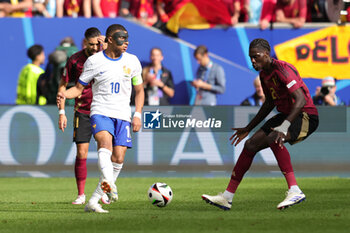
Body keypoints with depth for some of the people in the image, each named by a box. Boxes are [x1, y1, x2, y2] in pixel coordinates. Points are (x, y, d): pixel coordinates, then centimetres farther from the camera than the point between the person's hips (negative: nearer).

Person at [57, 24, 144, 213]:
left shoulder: (132, 61, 9)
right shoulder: (94, 61, 2)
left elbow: (139, 90, 18)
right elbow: (79, 88, 8)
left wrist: (137, 115, 5)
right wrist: (64, 95, -14)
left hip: (123, 116, 3)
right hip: (100, 112, -3)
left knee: (118, 158, -8)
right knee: (105, 141, -32)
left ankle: (94, 201, 2)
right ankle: (109, 184, -56)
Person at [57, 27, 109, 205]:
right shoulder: (75, 60, -4)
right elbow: (63, 85, 3)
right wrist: (61, 113, -1)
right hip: (82, 112, 0)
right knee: (81, 153, -4)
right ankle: (81, 195, 5)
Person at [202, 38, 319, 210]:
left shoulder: (282, 69, -20)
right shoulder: (264, 75, 9)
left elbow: (301, 100, -29)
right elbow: (269, 104, 24)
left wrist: (283, 127, -38)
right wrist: (248, 128, 26)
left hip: (306, 117, -9)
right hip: (285, 115, 9)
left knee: (273, 138, -35)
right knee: (250, 145, 1)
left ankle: (295, 191, -33)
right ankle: (227, 197, 7)